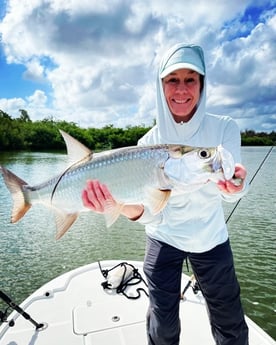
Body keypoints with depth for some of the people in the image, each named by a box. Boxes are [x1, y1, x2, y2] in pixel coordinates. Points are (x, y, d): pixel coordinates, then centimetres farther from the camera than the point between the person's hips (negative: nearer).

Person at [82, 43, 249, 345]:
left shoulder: (224, 129, -14)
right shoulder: (149, 141, -14)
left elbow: (232, 192, -18)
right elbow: (150, 215, -19)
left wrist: (233, 183, -42)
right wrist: (122, 203, -41)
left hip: (211, 239, 1)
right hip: (163, 239, 0)